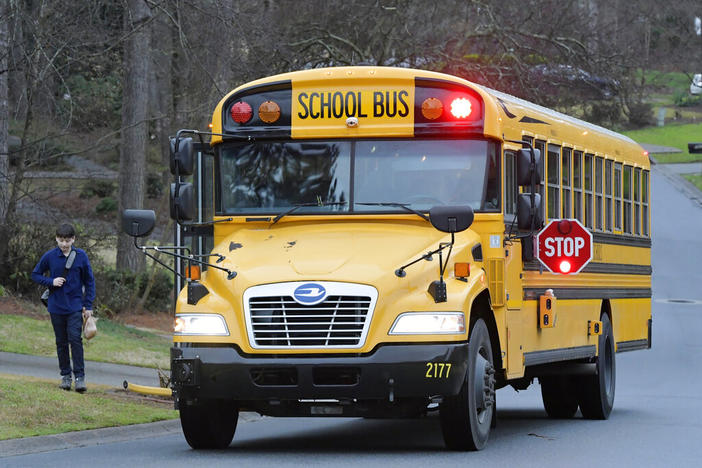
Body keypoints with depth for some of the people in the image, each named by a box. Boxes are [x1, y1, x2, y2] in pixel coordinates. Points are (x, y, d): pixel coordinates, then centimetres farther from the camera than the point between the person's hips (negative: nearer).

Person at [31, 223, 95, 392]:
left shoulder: (81, 256, -3)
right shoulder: (49, 256, -2)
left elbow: (89, 281, 4)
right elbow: (35, 275, 8)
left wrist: (88, 305, 1)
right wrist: (51, 282, -10)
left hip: (75, 307, -2)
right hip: (56, 307, 2)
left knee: (75, 339, -12)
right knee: (61, 342, 8)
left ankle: (80, 377, -10)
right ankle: (65, 375, 18)